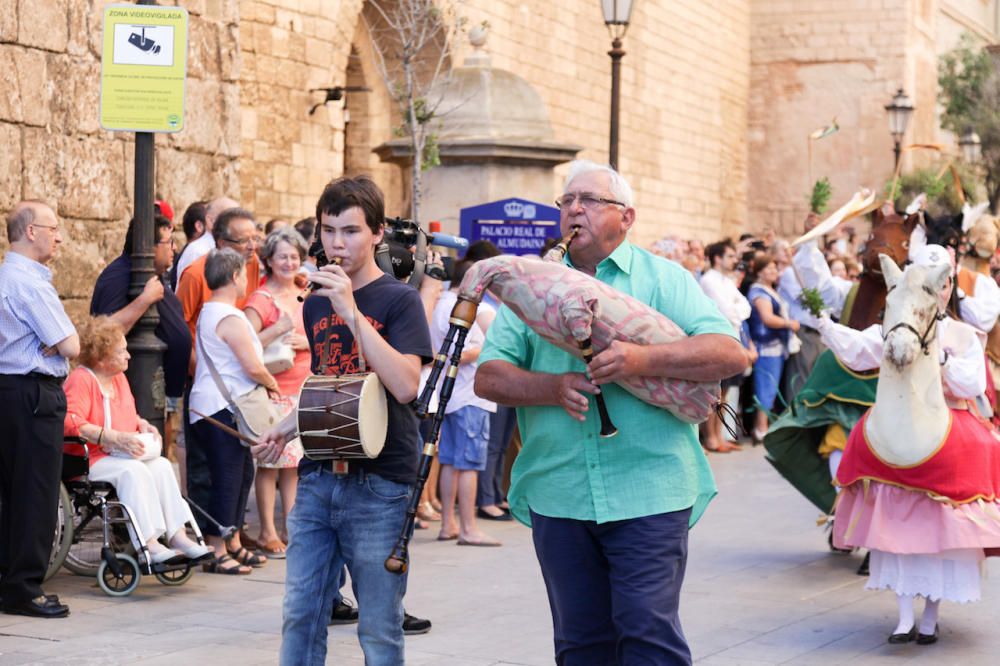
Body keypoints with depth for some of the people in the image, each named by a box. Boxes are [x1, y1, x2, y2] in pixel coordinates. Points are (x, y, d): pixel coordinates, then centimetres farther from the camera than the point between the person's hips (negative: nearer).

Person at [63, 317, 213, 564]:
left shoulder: (119, 377, 17)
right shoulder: (80, 379, -12)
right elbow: (71, 423, -26)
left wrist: (142, 425, 6)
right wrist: (116, 437, -29)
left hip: (123, 456, 8)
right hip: (88, 460, -8)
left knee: (162, 465, -15)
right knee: (134, 471, -32)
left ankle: (178, 536, -19)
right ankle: (149, 543, -34)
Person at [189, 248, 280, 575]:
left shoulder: (208, 312, 16)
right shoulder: (230, 318, -16)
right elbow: (253, 366, -19)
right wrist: (271, 384, -1)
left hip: (216, 407, 10)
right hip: (222, 409, -10)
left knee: (242, 474, 16)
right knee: (227, 478, -6)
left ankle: (233, 545, 24)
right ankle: (217, 552, -2)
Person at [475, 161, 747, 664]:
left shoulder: (663, 277, 5)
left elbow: (731, 354, -7)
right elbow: (488, 377, 5)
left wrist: (644, 359, -22)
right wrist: (553, 388, -14)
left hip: (647, 493, -3)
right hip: (557, 495, 3)